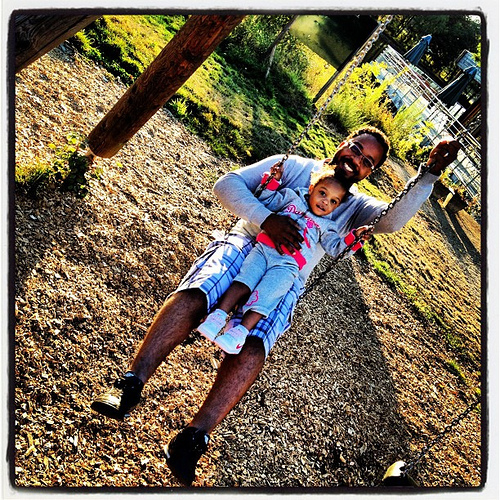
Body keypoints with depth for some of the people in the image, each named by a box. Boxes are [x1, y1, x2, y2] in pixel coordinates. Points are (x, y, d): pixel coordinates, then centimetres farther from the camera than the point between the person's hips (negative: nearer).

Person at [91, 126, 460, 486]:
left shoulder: (356, 206, 20)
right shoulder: (294, 165, 14)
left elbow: (394, 220, -3)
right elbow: (228, 184, 2)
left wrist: (430, 173, -14)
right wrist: (265, 218, -15)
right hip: (246, 243, 0)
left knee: (253, 346, -28)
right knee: (193, 294, -31)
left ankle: (195, 437, -25)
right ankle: (131, 384, -28)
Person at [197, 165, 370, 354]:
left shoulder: (325, 226, 25)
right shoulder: (293, 197, 25)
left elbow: (336, 248, 22)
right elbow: (267, 200, 26)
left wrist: (354, 238, 9)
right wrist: (273, 181, 14)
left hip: (287, 265, -1)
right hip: (263, 248, 1)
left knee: (264, 296, -20)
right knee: (244, 282, -19)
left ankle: (241, 331, -26)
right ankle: (219, 315, -23)